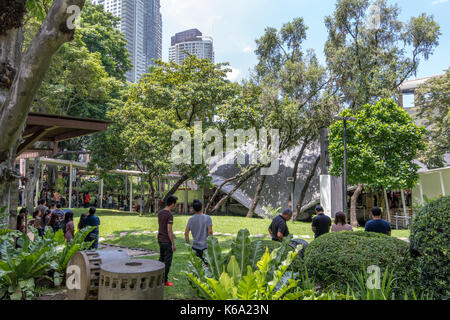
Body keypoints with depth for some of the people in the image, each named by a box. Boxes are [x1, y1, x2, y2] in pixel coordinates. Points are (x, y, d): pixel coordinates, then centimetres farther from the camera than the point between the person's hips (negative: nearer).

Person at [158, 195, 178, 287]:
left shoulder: (160, 213, 5)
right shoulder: (170, 215, -20)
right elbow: (169, 230, -22)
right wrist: (173, 244, -16)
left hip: (160, 240, 8)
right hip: (167, 242, -8)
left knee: (161, 259, 18)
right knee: (167, 261, 2)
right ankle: (165, 280, 7)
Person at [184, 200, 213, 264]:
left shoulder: (191, 219, 1)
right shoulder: (207, 218, -9)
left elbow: (186, 233, -1)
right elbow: (210, 232, -14)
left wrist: (188, 244, 9)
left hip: (195, 247, 4)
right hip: (205, 247, -3)